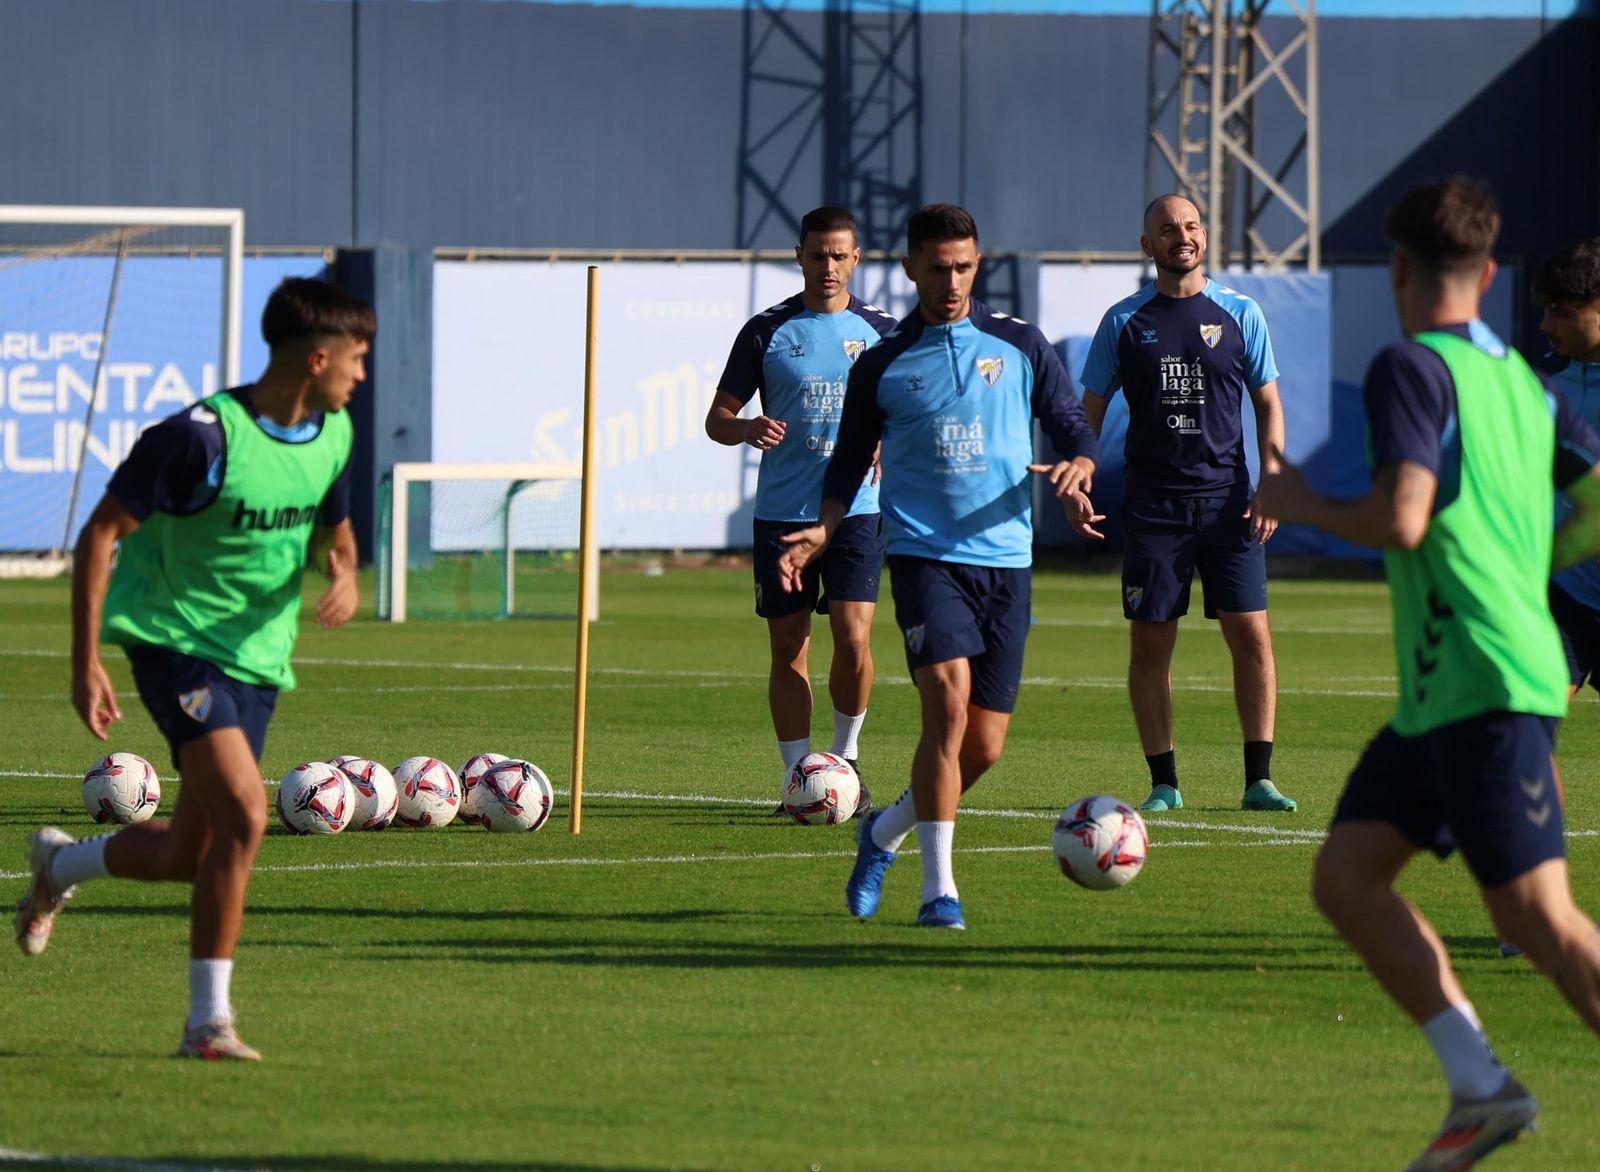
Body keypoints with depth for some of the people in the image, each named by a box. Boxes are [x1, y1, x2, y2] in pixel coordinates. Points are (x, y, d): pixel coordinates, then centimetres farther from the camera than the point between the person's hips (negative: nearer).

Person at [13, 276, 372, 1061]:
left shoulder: (331, 435, 2)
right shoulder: (202, 437, -20)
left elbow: (334, 531, 20)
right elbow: (100, 534, -14)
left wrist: (343, 575, -6)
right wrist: (85, 664, -17)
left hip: (256, 657, 7)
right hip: (175, 638, -7)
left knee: (185, 857, 10)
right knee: (244, 815, -23)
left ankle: (59, 865, 42)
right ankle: (209, 1022, -14)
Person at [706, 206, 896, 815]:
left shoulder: (880, 330, 6)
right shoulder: (766, 331, 4)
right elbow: (717, 418, 6)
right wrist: (747, 429, -17)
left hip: (855, 509, 0)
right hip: (781, 513, 0)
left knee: (853, 640, -12)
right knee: (788, 648, 2)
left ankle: (846, 758, 9)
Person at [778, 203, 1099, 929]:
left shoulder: (1020, 347, 9)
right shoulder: (883, 365, 6)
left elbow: (1075, 431, 11)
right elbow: (850, 462, 12)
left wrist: (1075, 468, -13)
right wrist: (823, 529, -5)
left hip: (1006, 561, 3)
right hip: (925, 557, -3)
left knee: (985, 746, 2)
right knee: (948, 701, -23)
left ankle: (883, 834, 30)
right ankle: (938, 889, -20)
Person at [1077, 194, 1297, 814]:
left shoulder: (1239, 314, 5)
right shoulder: (1125, 321, 5)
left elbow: (1268, 404, 10)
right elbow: (1090, 411, 10)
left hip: (1226, 500, 0)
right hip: (1152, 502, 0)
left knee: (1252, 634, -7)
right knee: (1150, 642, -1)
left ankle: (1258, 778, 0)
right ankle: (1163, 782, 7)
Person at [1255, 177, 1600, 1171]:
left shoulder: (1412, 367, -9)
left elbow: (1401, 520, -20)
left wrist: (1300, 505, -2)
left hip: (1487, 687, -9)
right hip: (1437, 692, 9)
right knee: (1346, 877, 9)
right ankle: (1481, 1088, 4)